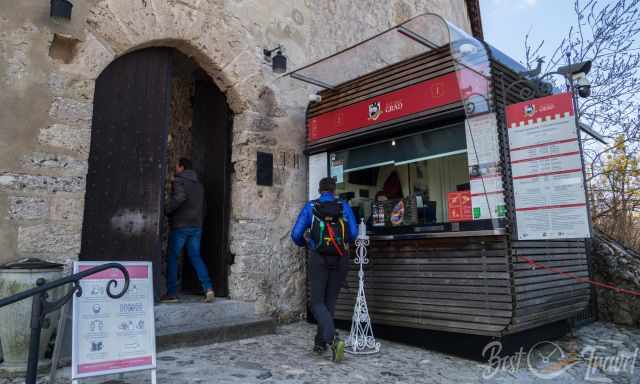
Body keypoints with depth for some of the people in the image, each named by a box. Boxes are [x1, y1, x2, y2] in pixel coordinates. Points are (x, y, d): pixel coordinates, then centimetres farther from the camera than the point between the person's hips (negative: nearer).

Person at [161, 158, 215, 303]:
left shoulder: (179, 181, -5)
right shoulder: (199, 184, 17)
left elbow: (180, 197, -25)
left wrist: (166, 211, -16)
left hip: (180, 226, -6)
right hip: (197, 226, 6)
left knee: (172, 258, 5)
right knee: (196, 257, 10)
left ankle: (172, 293, 6)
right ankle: (208, 288, -3)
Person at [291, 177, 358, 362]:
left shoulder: (310, 207, 1)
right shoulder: (344, 206, 3)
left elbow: (296, 235, -4)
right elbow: (353, 233, -8)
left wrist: (306, 243, 19)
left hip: (319, 259, -2)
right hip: (340, 259, 2)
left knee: (317, 303, 4)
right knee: (330, 301, 15)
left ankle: (333, 339, -18)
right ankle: (320, 343, 22)